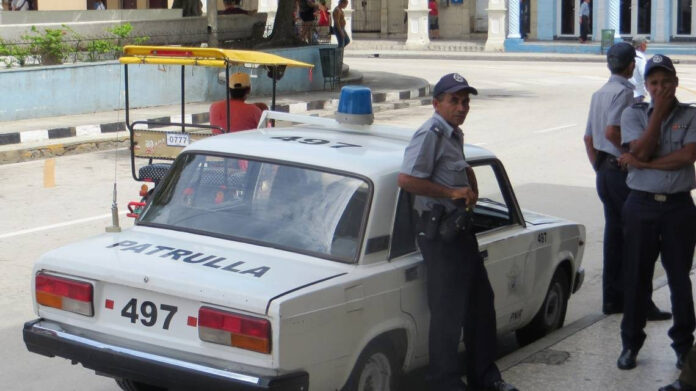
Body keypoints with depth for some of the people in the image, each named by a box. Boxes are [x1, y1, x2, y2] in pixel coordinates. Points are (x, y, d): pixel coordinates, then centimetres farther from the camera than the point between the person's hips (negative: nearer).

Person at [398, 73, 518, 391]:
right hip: (439, 231, -10)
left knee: (480, 302, 17)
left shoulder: (455, 135, 14)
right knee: (447, 312, -5)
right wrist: (451, 193, -22)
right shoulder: (430, 135, -16)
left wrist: (472, 190, 12)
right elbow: (406, 179, -28)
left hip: (460, 227, 10)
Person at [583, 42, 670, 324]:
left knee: (614, 234, 12)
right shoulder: (624, 92, -14)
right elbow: (612, 131, -25)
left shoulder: (599, 94, 14)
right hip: (623, 171, -9)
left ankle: (612, 299, 16)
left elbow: (589, 137, 17)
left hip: (604, 171, 9)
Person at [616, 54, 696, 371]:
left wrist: (643, 163, -15)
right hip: (642, 205, 1)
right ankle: (631, 343, 17)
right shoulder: (633, 114, 4)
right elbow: (641, 151, -11)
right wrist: (659, 112, -11)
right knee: (636, 276, 5)